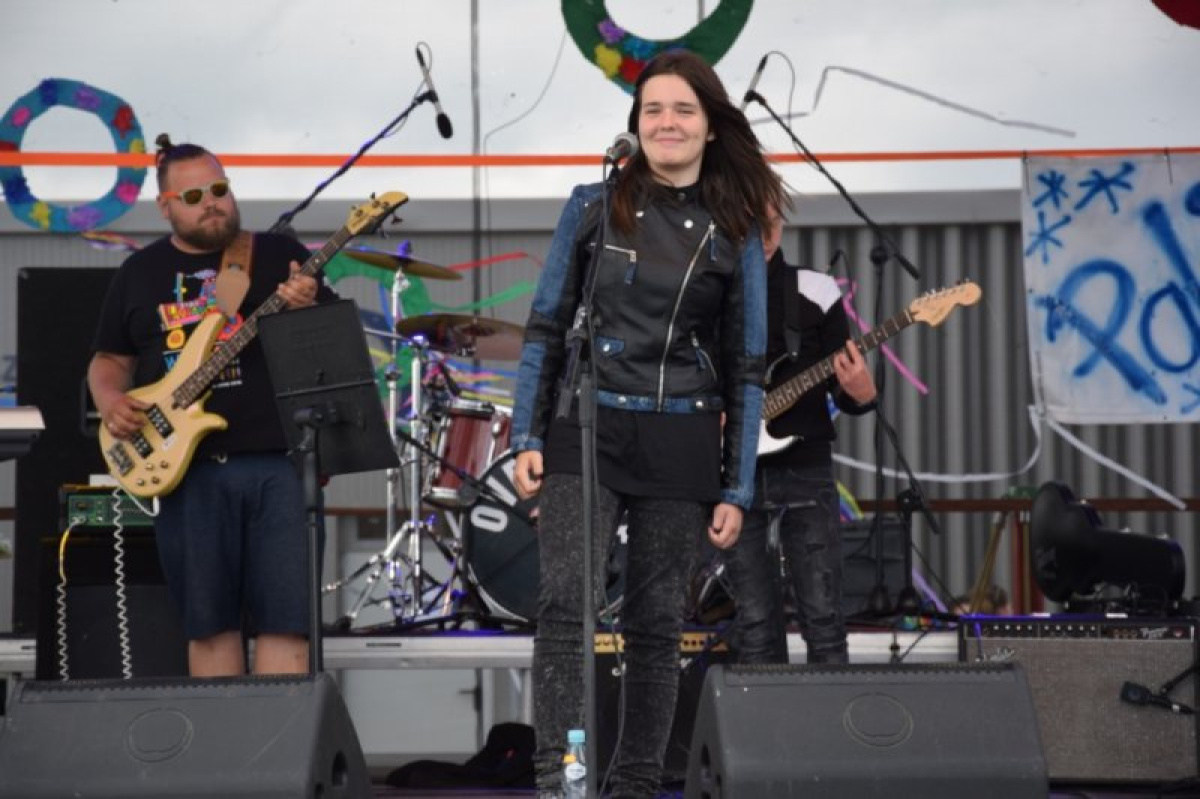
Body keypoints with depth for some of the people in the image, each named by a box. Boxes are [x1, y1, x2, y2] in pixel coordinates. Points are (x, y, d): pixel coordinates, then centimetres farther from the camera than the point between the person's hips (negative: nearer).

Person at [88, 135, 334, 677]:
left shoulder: (277, 255, 7)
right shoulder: (139, 273, 13)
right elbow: (109, 358, 19)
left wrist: (308, 311, -17)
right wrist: (111, 401, -3)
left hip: (278, 459, -2)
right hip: (187, 467, 2)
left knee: (288, 613, -7)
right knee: (207, 619, 4)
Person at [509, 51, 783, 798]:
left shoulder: (733, 234, 4)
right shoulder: (594, 208, 3)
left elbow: (746, 370, 5)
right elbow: (547, 327, 5)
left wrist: (737, 488, 0)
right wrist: (528, 436, -3)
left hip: (680, 447, 1)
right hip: (586, 432, -1)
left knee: (657, 623, 4)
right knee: (566, 601, -14)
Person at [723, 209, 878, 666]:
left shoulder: (815, 292, 4)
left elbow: (843, 391, 4)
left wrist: (861, 394, -18)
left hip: (805, 467, 0)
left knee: (824, 617, -5)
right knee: (755, 627, 0)